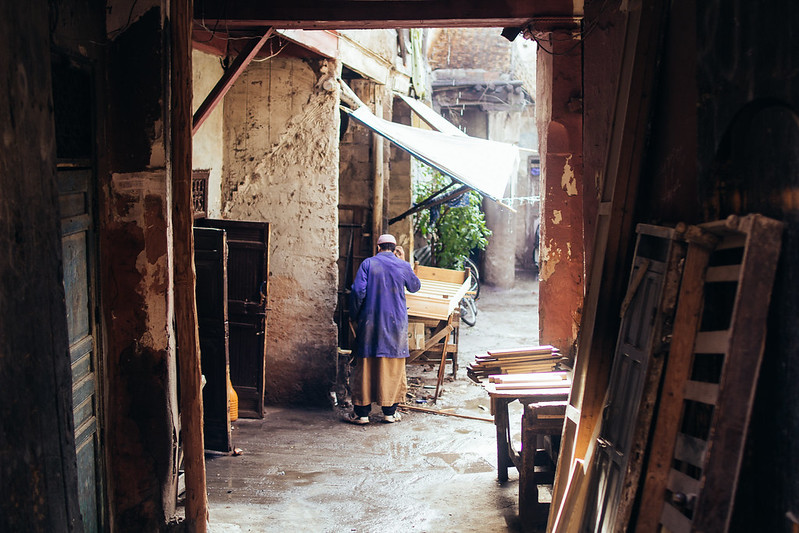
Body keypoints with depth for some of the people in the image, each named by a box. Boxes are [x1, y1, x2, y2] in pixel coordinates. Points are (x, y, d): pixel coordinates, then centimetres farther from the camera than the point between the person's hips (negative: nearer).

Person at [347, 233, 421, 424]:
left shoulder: (368, 264, -1)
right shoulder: (403, 266, 3)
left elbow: (358, 291, -9)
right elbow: (415, 286, 21)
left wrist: (355, 316, 4)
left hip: (370, 321, 0)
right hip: (396, 323, 1)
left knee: (365, 366, 5)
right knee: (393, 367, 8)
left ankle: (361, 412, 8)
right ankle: (390, 411, 11)